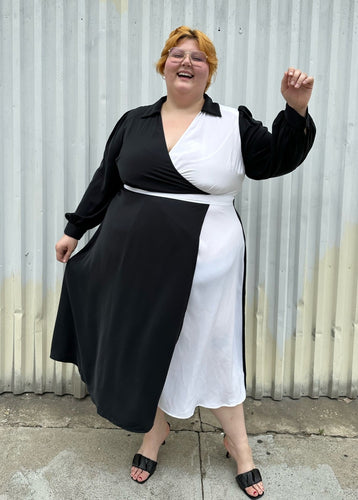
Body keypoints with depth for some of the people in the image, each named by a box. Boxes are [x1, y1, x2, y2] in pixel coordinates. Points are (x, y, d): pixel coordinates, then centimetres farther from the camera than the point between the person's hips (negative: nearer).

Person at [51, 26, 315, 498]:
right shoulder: (134, 122, 9)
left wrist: (296, 110, -15)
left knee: (211, 348, 7)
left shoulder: (234, 124, 3)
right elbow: (105, 181, 14)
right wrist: (75, 229, 16)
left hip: (202, 262, -2)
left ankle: (238, 442, 30)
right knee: (145, 344, 12)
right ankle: (155, 429, 37)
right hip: (135, 258, 3)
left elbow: (277, 159, -1)